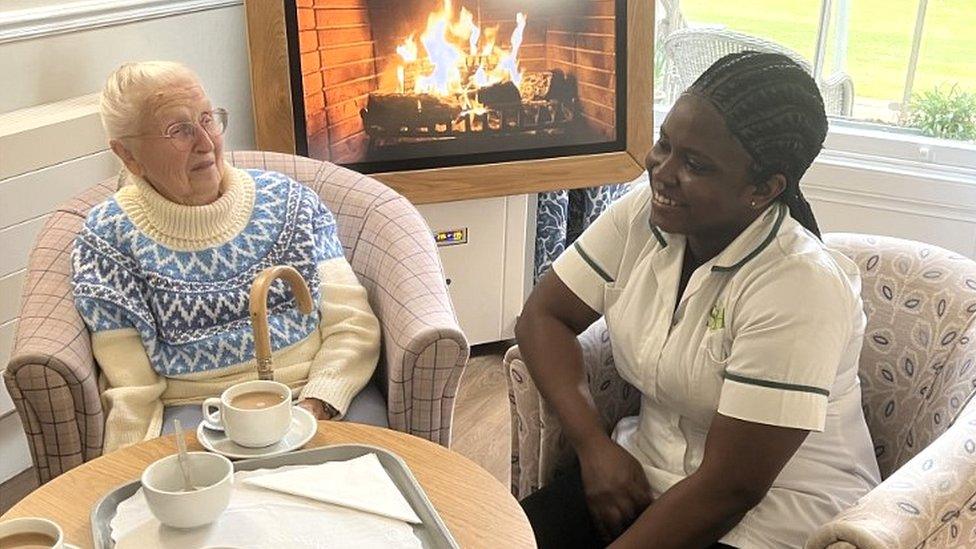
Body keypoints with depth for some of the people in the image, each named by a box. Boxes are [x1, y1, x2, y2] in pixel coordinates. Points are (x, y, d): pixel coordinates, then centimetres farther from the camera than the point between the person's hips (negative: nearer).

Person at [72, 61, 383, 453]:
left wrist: (314, 407, -15)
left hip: (315, 395, 2)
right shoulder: (108, 238, 1)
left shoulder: (286, 200, 6)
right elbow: (131, 391, -1)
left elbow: (353, 325, 1)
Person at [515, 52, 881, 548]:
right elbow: (543, 315, -1)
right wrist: (593, 445, -13)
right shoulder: (645, 209, -6)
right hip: (650, 476, 6)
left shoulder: (799, 289, -25)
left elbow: (733, 488, -23)